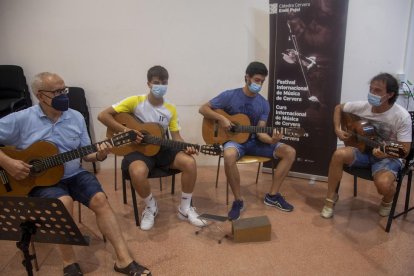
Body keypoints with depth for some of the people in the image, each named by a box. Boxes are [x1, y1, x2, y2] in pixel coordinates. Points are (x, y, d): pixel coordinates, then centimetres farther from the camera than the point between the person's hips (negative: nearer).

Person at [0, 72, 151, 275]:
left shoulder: (76, 117, 4)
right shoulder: (21, 120, -8)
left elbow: (85, 154, 8)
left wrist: (98, 155, -13)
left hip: (74, 174, 4)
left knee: (100, 199, -19)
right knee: (64, 202, -32)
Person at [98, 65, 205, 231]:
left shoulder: (171, 109, 4)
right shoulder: (135, 101, -8)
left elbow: (176, 136, 4)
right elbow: (103, 115, -10)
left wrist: (185, 147, -18)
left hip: (162, 149, 4)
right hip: (138, 149, -3)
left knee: (189, 162, -23)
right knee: (138, 173, -38)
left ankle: (185, 209, -1)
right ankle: (151, 207, -3)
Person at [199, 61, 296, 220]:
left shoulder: (263, 104, 3)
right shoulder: (230, 96, -8)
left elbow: (260, 132, -3)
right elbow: (203, 109, -6)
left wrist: (271, 140, -25)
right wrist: (221, 118, -22)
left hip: (254, 141, 5)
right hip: (234, 140, -5)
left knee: (290, 152, -10)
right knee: (229, 156, -42)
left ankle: (272, 195, 0)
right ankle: (238, 201, -21)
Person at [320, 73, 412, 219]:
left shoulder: (402, 116, -20)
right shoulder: (362, 106, -9)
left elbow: (405, 150, -18)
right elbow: (339, 108, 9)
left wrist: (386, 153, -39)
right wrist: (338, 130, -4)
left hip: (389, 157, -3)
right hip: (363, 150, 4)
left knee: (383, 184, -34)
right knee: (339, 154, -28)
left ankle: (387, 201, 8)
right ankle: (331, 198, -10)